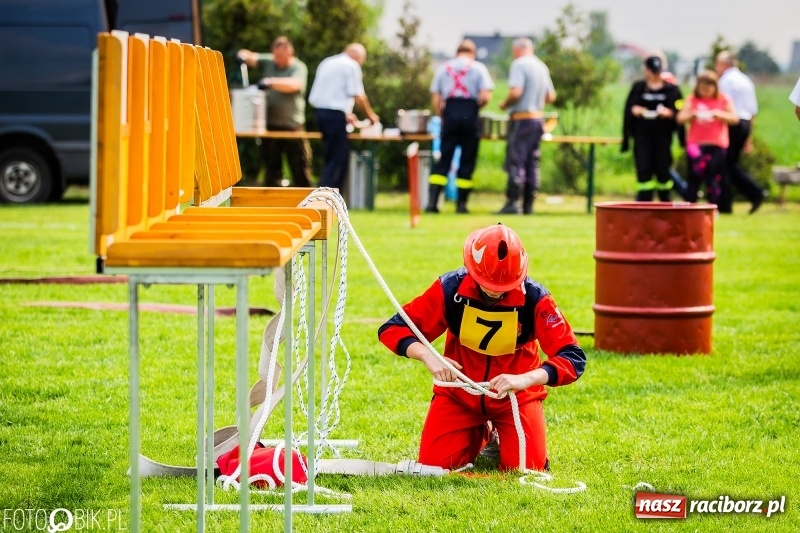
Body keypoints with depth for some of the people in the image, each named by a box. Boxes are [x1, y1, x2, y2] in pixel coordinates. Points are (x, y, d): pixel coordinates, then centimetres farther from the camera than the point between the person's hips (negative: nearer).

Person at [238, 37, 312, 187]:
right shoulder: (268, 62, 11)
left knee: (300, 169, 0)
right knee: (271, 169, 8)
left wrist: (270, 82, -31)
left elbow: (294, 85, -20)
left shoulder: (298, 68, -2)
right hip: (270, 125, 4)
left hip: (292, 126, -4)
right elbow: (251, 58, 6)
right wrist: (243, 56, -18)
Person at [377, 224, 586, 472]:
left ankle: (498, 437, 20)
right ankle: (479, 436, 22)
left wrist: (525, 379, -44)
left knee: (525, 469, -17)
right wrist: (427, 356, -36)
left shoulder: (534, 298, -22)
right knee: (434, 464, -12)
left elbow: (573, 358, -27)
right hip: (459, 393, 1)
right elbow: (392, 329, -16)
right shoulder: (450, 288, -19)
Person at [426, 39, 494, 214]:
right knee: (467, 159, 5)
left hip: (450, 113, 2)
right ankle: (461, 203, 4)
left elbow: (435, 98, 6)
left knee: (443, 158, 4)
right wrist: (476, 106, 12)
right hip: (470, 114, -2)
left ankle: (432, 201, -9)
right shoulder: (478, 68, 3)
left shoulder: (443, 68, 10)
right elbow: (485, 96, -7)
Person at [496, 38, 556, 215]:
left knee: (515, 162, -7)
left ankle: (512, 203, -12)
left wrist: (504, 105, -4)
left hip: (521, 118, -7)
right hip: (538, 119, 7)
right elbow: (551, 97, 17)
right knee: (532, 162, 8)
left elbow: (515, 92, -21)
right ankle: (528, 205, 8)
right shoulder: (542, 66, 14)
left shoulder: (519, 64, -10)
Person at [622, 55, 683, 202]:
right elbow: (629, 108, 7)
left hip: (663, 136, 0)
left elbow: (679, 112, 1)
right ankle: (644, 200, -3)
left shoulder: (671, 89, 4)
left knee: (663, 168, 3)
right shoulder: (638, 88, 8)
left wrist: (669, 112, -18)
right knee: (643, 169, -6)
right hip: (642, 135, 0)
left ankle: (665, 201, 18)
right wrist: (635, 110, -13)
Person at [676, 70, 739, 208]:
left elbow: (735, 118, -2)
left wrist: (719, 114, -17)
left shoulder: (723, 100, 4)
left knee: (714, 178, 0)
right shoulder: (692, 100, 7)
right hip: (696, 144, 1)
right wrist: (692, 115, -17)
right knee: (695, 176, -7)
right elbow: (680, 118, 3)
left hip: (717, 145, -1)